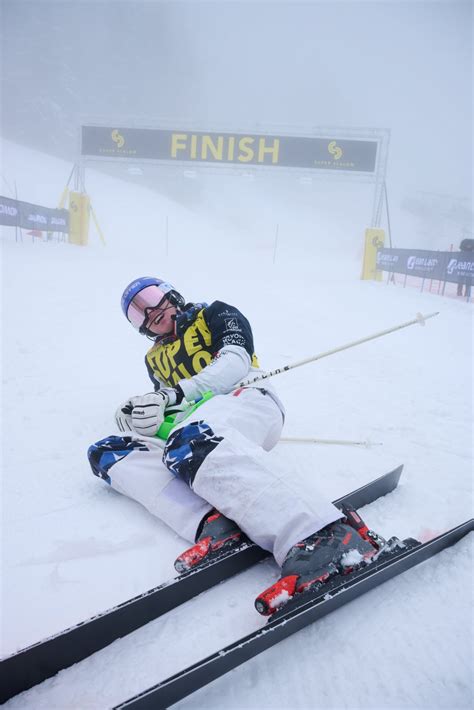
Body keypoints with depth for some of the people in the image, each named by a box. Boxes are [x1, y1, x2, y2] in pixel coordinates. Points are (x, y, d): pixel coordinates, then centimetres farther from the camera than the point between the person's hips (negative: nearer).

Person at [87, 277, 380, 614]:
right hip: (194, 425, 6)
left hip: (247, 397, -5)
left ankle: (321, 535, -58)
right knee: (106, 453, -16)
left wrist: (177, 394, -12)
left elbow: (235, 363, -2)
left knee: (191, 440, -40)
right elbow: (166, 406, 24)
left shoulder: (215, 315, 16)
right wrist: (138, 414, 1)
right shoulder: (155, 358, 33)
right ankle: (211, 523, -41)